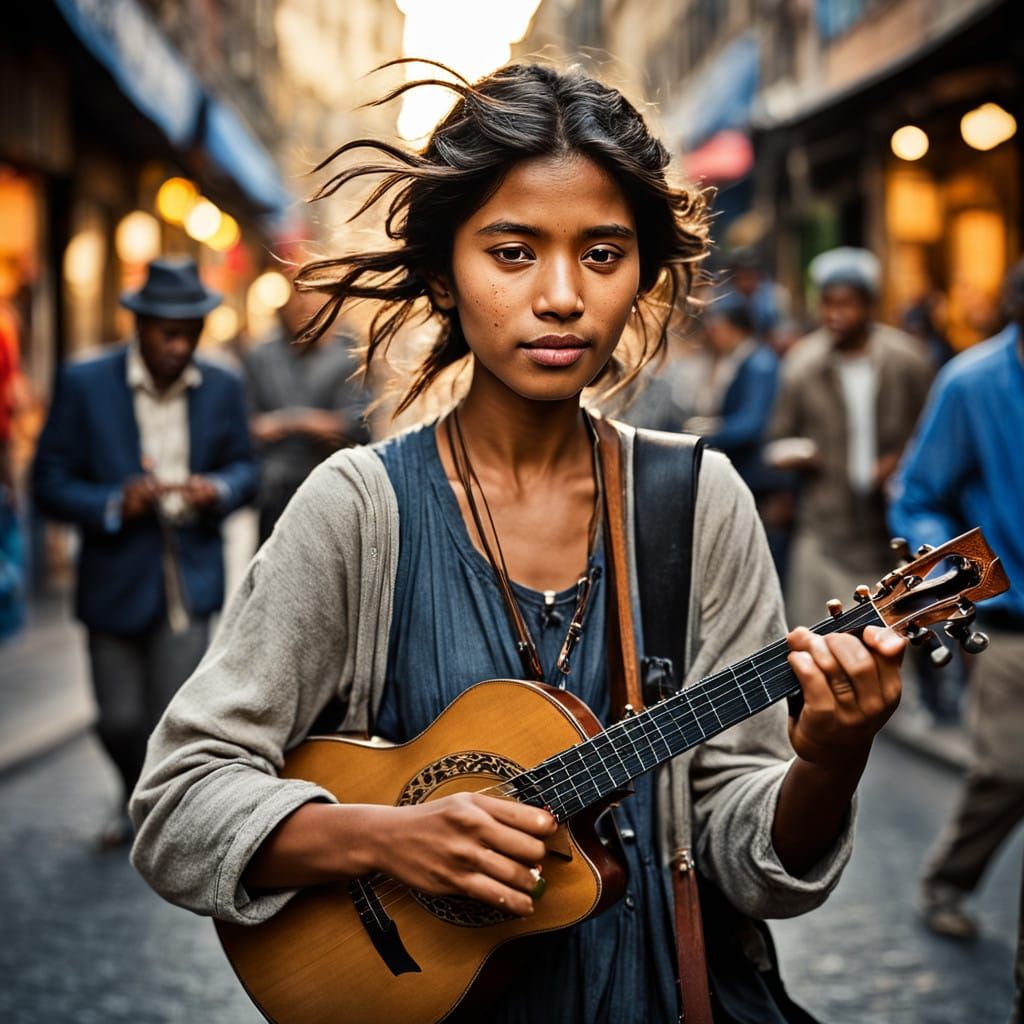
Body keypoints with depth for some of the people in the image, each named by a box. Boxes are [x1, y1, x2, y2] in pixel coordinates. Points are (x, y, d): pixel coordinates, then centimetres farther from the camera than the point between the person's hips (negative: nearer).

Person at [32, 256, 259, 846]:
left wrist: (218, 489, -11)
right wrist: (115, 504, -22)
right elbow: (50, 483, -6)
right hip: (115, 580, 0)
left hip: (189, 580, 0)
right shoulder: (84, 385, -7)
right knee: (120, 719, 8)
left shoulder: (223, 388, 1)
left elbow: (245, 467, 12)